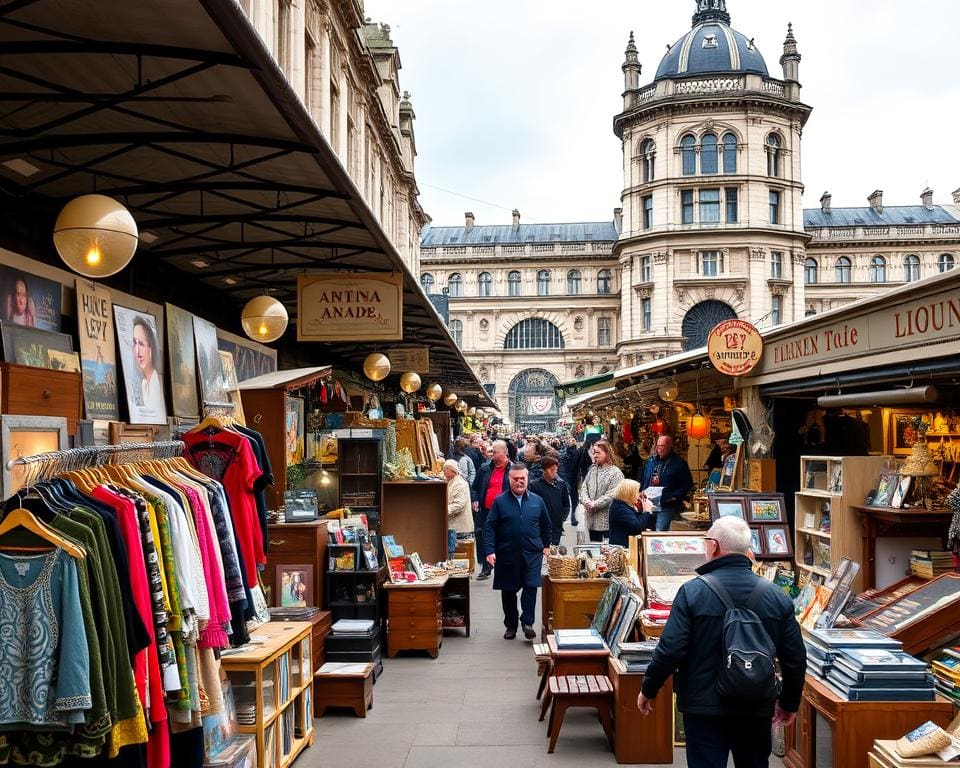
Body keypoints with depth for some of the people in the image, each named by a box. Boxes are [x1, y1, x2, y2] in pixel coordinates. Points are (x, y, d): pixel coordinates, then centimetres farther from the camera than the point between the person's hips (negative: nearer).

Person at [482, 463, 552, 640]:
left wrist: (546, 545, 17)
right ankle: (511, 625, 21)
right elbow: (489, 526, -4)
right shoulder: (500, 501, -1)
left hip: (532, 553, 0)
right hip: (506, 554, 0)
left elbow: (546, 524, 18)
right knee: (508, 591, 8)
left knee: (531, 587, -10)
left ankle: (527, 622, 1)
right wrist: (489, 551, -12)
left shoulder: (537, 501, 6)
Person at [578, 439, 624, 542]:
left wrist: (595, 504, -16)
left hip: (607, 521, -6)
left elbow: (611, 495, -16)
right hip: (592, 520, 6)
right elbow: (584, 488, 7)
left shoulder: (615, 472, -7)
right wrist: (587, 502, -11)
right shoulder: (592, 470, 13)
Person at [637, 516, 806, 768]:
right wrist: (790, 703, 17)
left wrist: (648, 690, 0)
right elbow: (796, 659, 1)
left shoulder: (693, 591, -13)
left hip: (704, 709, -3)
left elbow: (670, 650, -15)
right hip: (757, 709, 4)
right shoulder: (776, 597, -2)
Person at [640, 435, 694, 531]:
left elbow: (687, 484, -5)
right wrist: (643, 491, 4)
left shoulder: (679, 463, -5)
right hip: (649, 504, 6)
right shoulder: (651, 460, 12)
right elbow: (644, 479, 22)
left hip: (667, 506, -6)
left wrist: (675, 497, -14)